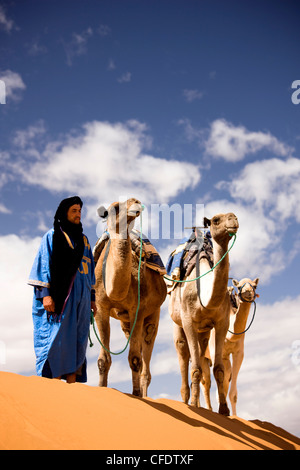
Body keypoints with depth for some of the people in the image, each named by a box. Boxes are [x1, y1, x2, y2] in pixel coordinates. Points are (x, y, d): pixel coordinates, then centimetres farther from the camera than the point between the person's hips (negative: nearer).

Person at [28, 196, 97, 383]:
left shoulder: (83, 239, 20)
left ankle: (72, 385, 8)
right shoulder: (52, 236, 3)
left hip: (81, 296, 6)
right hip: (60, 296, -6)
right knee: (57, 338, -7)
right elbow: (45, 264, -5)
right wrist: (45, 294, -16)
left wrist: (92, 297, 15)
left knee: (77, 340, 3)